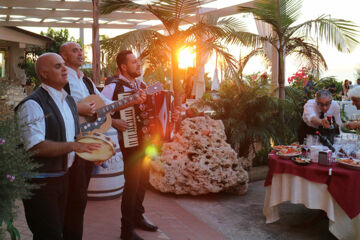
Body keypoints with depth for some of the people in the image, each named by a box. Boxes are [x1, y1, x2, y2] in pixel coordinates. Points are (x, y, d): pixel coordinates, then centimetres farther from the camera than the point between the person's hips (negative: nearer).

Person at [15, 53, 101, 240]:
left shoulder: (69, 101, 11)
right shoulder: (32, 105, -18)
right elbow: (35, 146, -27)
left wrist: (90, 151, 4)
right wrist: (73, 146, -30)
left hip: (64, 177, 8)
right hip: (40, 182, -8)